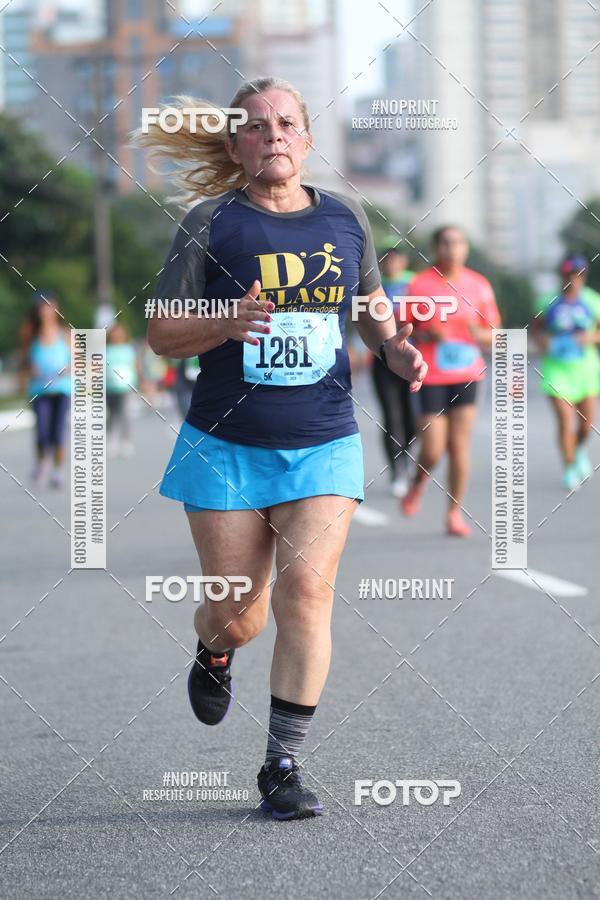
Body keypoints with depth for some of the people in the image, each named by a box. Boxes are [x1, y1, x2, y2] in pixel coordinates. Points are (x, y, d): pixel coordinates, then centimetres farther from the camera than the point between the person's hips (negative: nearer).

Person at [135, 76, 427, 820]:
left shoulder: (345, 218, 6)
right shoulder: (210, 222, -4)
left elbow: (370, 301, 23)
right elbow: (160, 333, -3)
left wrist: (394, 347, 1)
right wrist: (226, 325, -23)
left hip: (323, 445, 1)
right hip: (227, 447, -1)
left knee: (307, 592, -14)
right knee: (239, 612, 3)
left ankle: (283, 765, -5)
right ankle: (214, 655, 42)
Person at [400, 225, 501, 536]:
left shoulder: (479, 285, 5)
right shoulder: (419, 284, -3)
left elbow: (493, 335, 10)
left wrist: (478, 333, -13)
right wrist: (426, 335, -16)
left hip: (467, 374, 2)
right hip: (431, 377, -2)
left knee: (460, 445, -5)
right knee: (432, 449, -5)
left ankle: (455, 513, 5)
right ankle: (419, 482, 28)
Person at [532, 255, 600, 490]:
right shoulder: (549, 301, -2)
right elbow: (536, 325, 11)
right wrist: (541, 339, -9)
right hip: (557, 367, -1)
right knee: (565, 420, -11)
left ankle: (580, 448, 41)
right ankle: (569, 468, 6)